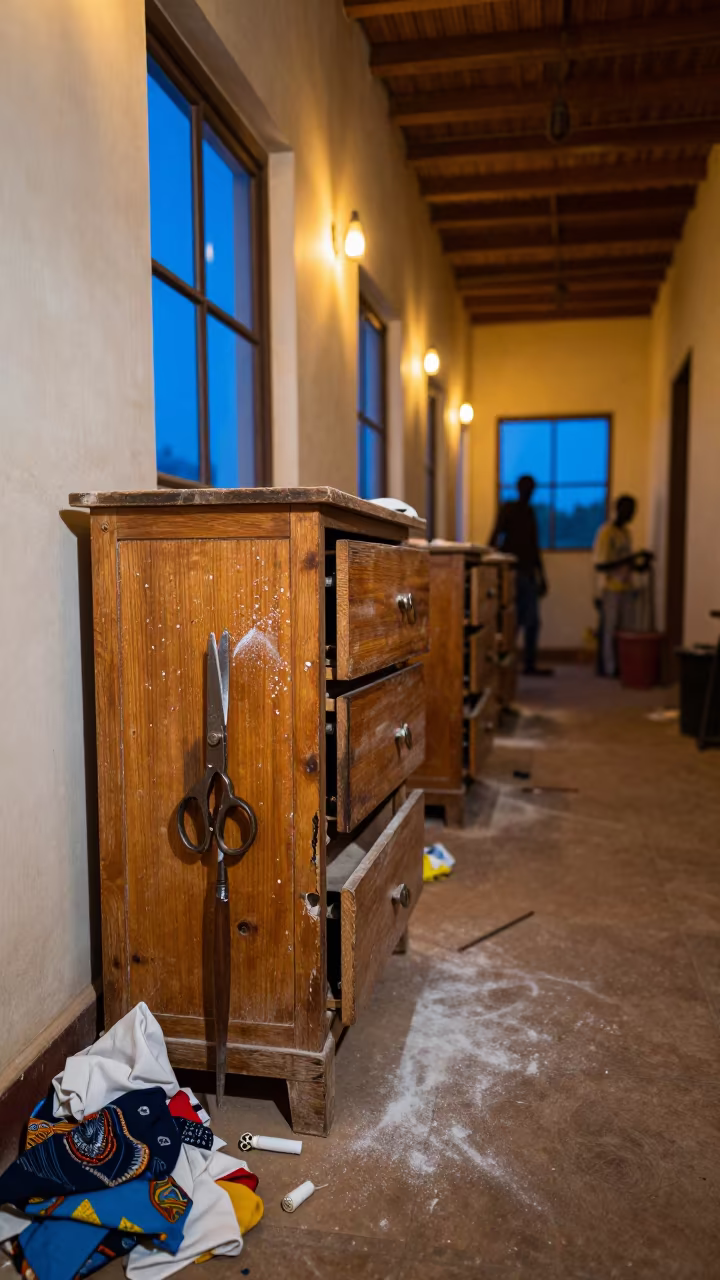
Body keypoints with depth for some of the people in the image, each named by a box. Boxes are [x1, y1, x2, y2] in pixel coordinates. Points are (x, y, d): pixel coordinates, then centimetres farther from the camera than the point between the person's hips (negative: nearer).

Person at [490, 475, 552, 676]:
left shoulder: (530, 513, 20)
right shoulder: (508, 509, 1)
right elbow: (495, 537, -9)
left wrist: (541, 576, 22)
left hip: (528, 572, 7)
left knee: (532, 621, 5)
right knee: (515, 620, -11)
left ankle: (530, 665, 11)